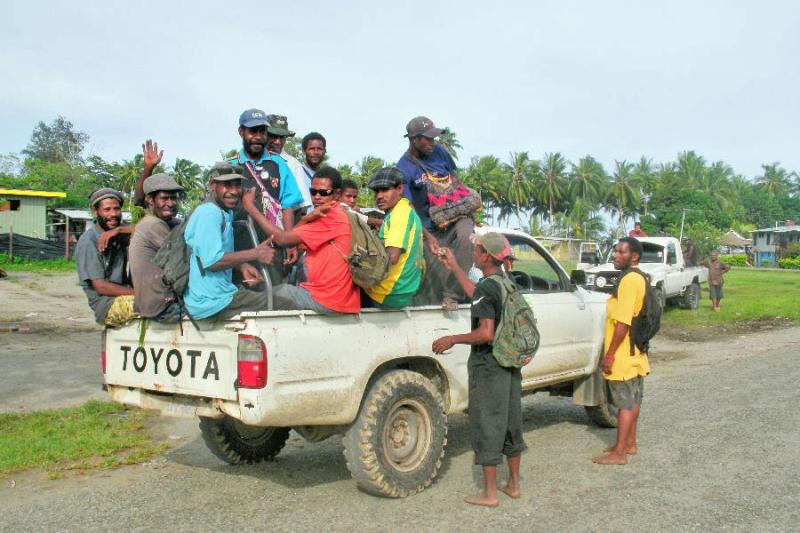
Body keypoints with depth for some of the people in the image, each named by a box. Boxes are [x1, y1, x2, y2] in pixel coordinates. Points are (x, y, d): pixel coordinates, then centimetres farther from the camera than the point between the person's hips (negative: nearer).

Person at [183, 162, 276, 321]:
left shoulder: (226, 213, 15)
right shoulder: (209, 212, -17)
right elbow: (211, 261, -25)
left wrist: (242, 266, 4)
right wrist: (255, 254, -18)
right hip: (212, 302, -10)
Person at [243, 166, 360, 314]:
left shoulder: (332, 216, -16)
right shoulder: (336, 214, 14)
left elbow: (282, 238, -18)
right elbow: (292, 238, 4)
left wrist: (250, 207, -10)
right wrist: (307, 219, -16)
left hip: (327, 301, -9)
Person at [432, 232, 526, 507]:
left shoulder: (485, 288, -18)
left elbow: (486, 333, -26)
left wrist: (452, 339, -13)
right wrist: (454, 266, 31)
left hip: (487, 366, -8)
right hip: (510, 364, 8)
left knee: (486, 425, 1)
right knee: (511, 422, 16)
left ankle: (489, 493, 8)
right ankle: (513, 484, 26)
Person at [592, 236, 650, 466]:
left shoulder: (629, 280, -20)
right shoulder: (639, 278, 12)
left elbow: (623, 322, -25)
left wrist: (610, 354, -22)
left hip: (624, 356, -10)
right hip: (635, 354, 10)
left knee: (626, 403, -3)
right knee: (633, 401, 17)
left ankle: (619, 453, 3)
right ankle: (629, 443, 27)